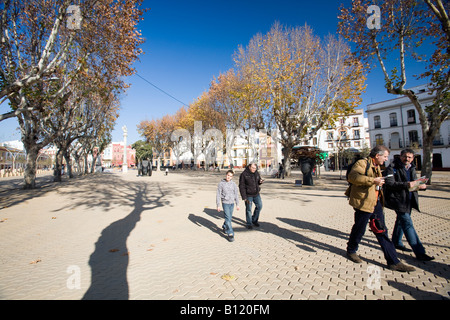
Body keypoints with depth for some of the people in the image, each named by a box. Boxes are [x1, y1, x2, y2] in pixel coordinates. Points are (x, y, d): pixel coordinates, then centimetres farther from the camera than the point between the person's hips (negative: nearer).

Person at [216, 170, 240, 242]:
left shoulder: (233, 184, 3)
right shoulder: (221, 184, -6)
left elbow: (236, 194, 9)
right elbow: (218, 195, -4)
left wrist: (237, 204, 8)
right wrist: (218, 205, -6)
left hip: (232, 203, 4)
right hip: (225, 203, -4)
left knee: (230, 217, 13)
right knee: (228, 218, -9)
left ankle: (224, 227, 39)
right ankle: (230, 234, -3)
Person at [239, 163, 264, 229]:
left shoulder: (256, 173, 2)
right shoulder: (244, 174, -15)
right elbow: (241, 187, -14)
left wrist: (260, 181, -9)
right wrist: (244, 197, -17)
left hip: (256, 194, 5)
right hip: (248, 195, -5)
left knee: (259, 206, 6)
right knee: (248, 209, 4)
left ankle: (254, 220, 27)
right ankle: (249, 223, 22)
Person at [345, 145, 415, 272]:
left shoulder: (376, 166, 19)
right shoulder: (362, 163, -12)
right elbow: (352, 177, -30)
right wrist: (373, 180, -29)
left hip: (376, 203, 9)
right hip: (364, 202, -9)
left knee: (382, 231, 11)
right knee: (359, 229, 6)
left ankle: (393, 261, 19)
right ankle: (351, 251, 27)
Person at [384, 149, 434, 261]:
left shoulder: (412, 168, 13)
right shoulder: (392, 168, -12)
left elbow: (414, 182, 21)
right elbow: (390, 184, -22)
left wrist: (421, 186, -1)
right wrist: (406, 185, -32)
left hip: (409, 200, 8)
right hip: (398, 200, -8)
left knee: (402, 220, 19)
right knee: (408, 224, -8)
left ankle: (396, 242, 35)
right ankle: (419, 252, -5)